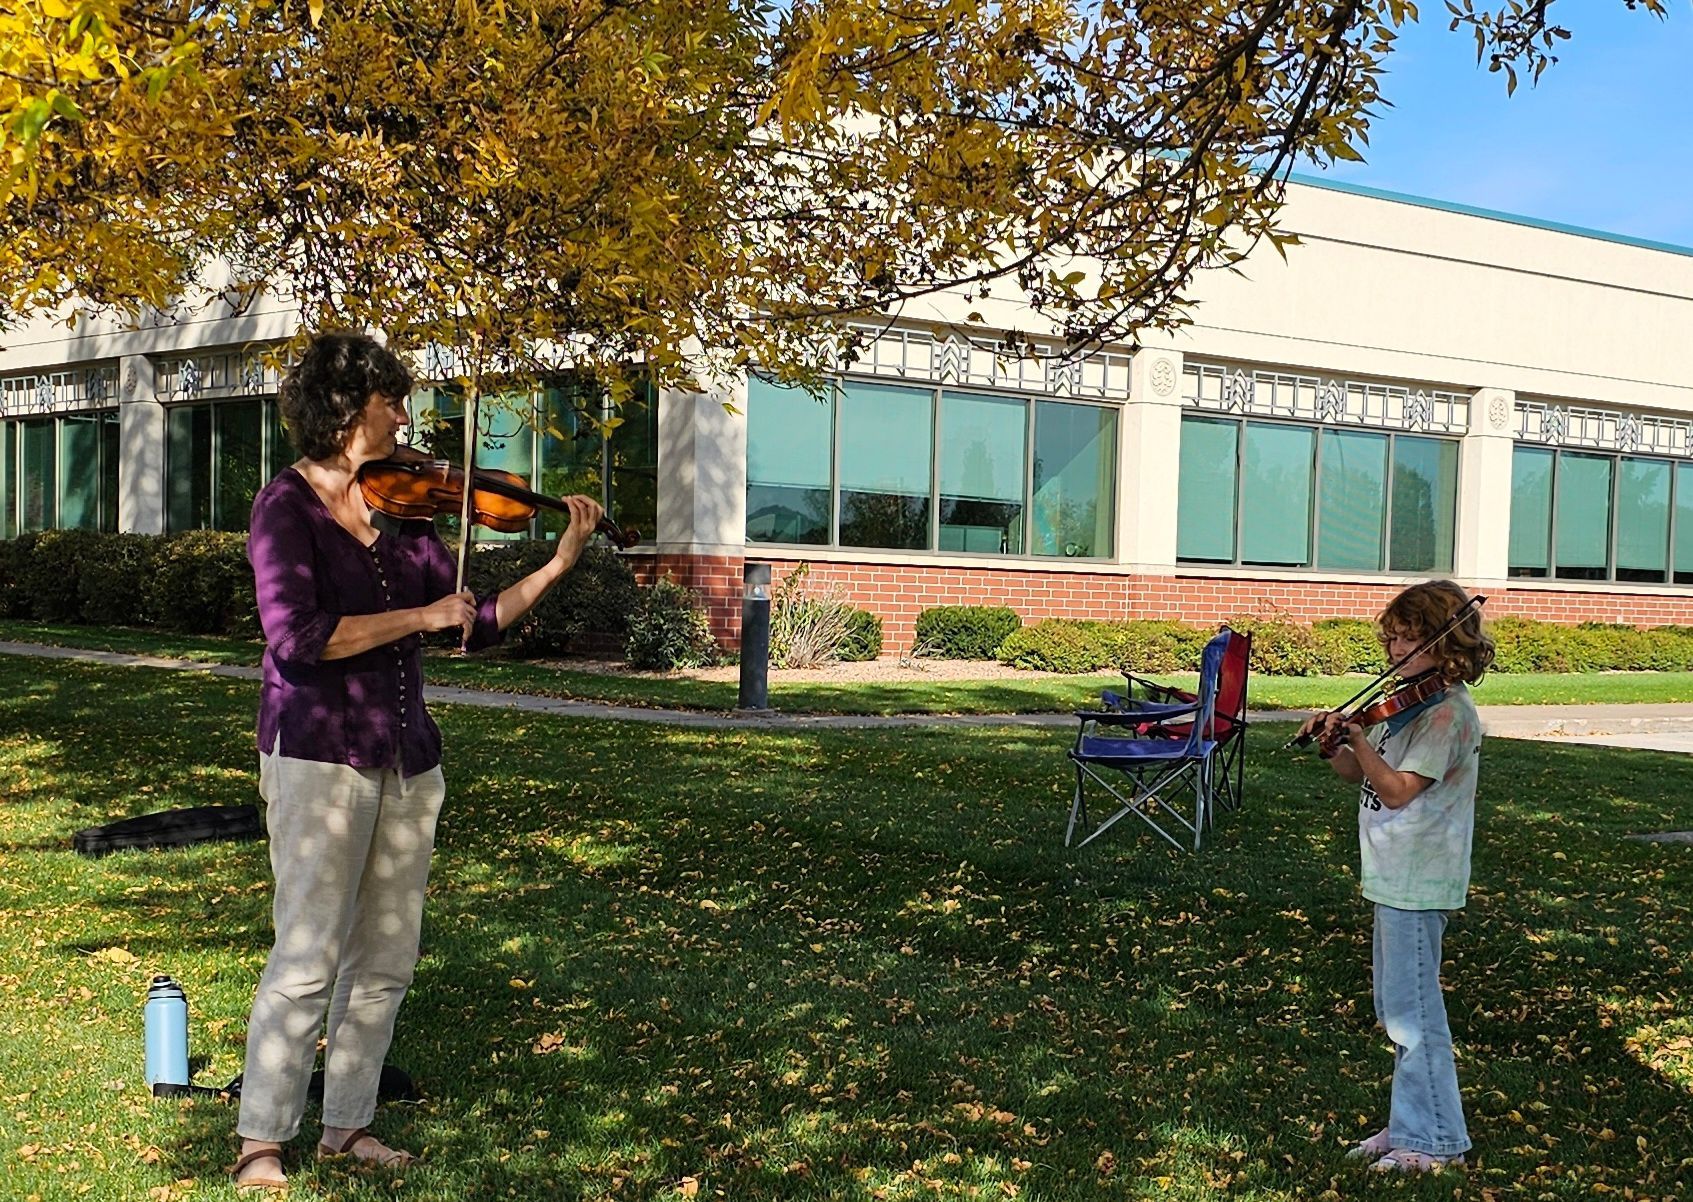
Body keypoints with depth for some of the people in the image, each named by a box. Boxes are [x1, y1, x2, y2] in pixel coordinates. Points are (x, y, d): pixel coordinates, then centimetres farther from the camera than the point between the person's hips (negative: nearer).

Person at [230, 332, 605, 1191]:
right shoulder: (286, 505, -8)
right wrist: (420, 616, -17)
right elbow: (295, 637, -21)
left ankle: (347, 1125, 22)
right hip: (319, 752, -6)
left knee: (386, 955, 10)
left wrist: (558, 564, 2)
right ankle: (259, 1142, 6)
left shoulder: (398, 509, 9)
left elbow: (480, 625, 11)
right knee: (309, 955, -6)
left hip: (406, 757, 6)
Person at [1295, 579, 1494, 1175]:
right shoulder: (1412, 702, 12)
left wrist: (1356, 734, -24)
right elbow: (1360, 773, 14)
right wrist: (1333, 744, -5)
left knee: (1412, 1011, -2)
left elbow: (1395, 790, -22)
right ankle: (1410, 1124, 28)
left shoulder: (1447, 711, -17)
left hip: (1417, 883, -10)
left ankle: (1435, 1140, 8)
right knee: (1399, 1007, 17)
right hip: (1396, 877, 10)